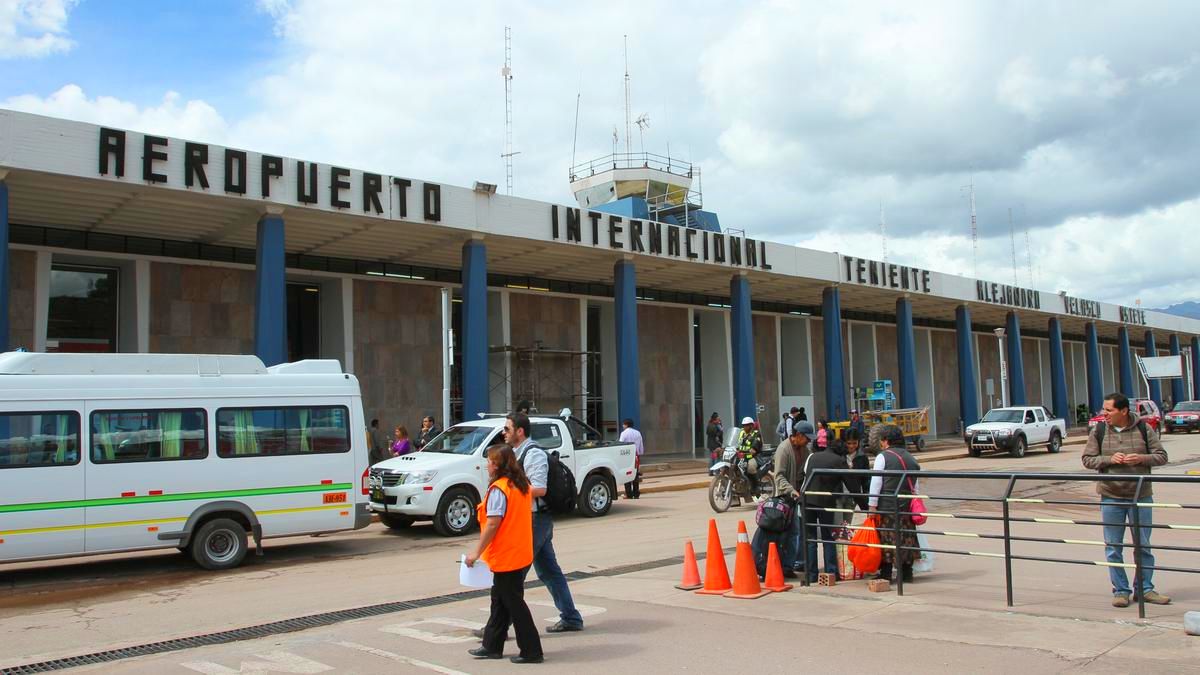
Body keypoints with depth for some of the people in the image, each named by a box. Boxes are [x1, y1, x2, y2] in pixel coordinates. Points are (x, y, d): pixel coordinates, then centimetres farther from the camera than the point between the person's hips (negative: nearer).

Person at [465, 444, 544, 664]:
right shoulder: (523, 485, 8)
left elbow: (493, 524, -22)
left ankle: (531, 651, 4)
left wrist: (477, 553, -16)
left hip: (506, 557, -9)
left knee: (513, 603, 0)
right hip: (522, 553, 9)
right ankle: (492, 646, 26)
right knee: (500, 601, 18)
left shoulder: (498, 489, -18)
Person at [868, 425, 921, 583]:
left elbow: (876, 483, -10)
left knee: (886, 539, -1)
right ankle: (907, 573, 16)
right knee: (907, 539, 11)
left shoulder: (883, 457, -5)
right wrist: (914, 504, 20)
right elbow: (916, 486, 15)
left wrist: (872, 505, -9)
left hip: (886, 506, -5)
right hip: (907, 506, 5)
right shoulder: (911, 458, 13)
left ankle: (886, 575, 1)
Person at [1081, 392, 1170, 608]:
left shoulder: (1144, 429, -1)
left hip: (1141, 496, 0)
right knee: (1113, 548, 4)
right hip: (1111, 497, 0)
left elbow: (1161, 456, 2)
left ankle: (1145, 588, 21)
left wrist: (1142, 458, -17)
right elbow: (1087, 459, 2)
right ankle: (1120, 590, 14)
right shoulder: (1099, 431, 1)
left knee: (1143, 545, 8)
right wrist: (1109, 459, -16)